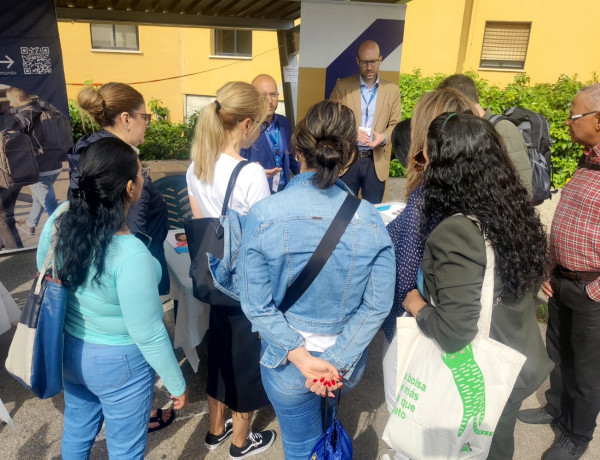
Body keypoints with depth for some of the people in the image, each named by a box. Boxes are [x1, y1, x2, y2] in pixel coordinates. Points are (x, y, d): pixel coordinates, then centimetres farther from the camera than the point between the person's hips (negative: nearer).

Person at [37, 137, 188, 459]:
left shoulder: (61, 217, -15)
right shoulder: (131, 255, -35)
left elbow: (43, 268, 5)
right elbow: (148, 335, -25)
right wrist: (177, 385, -9)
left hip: (71, 349, 7)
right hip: (118, 362, -6)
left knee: (76, 431, 31)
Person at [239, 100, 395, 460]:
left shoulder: (264, 215, -21)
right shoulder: (369, 219, -17)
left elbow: (256, 305, -18)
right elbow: (377, 306, -14)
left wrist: (299, 357, -13)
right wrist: (335, 362, -12)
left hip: (287, 367, -2)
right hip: (346, 365, 3)